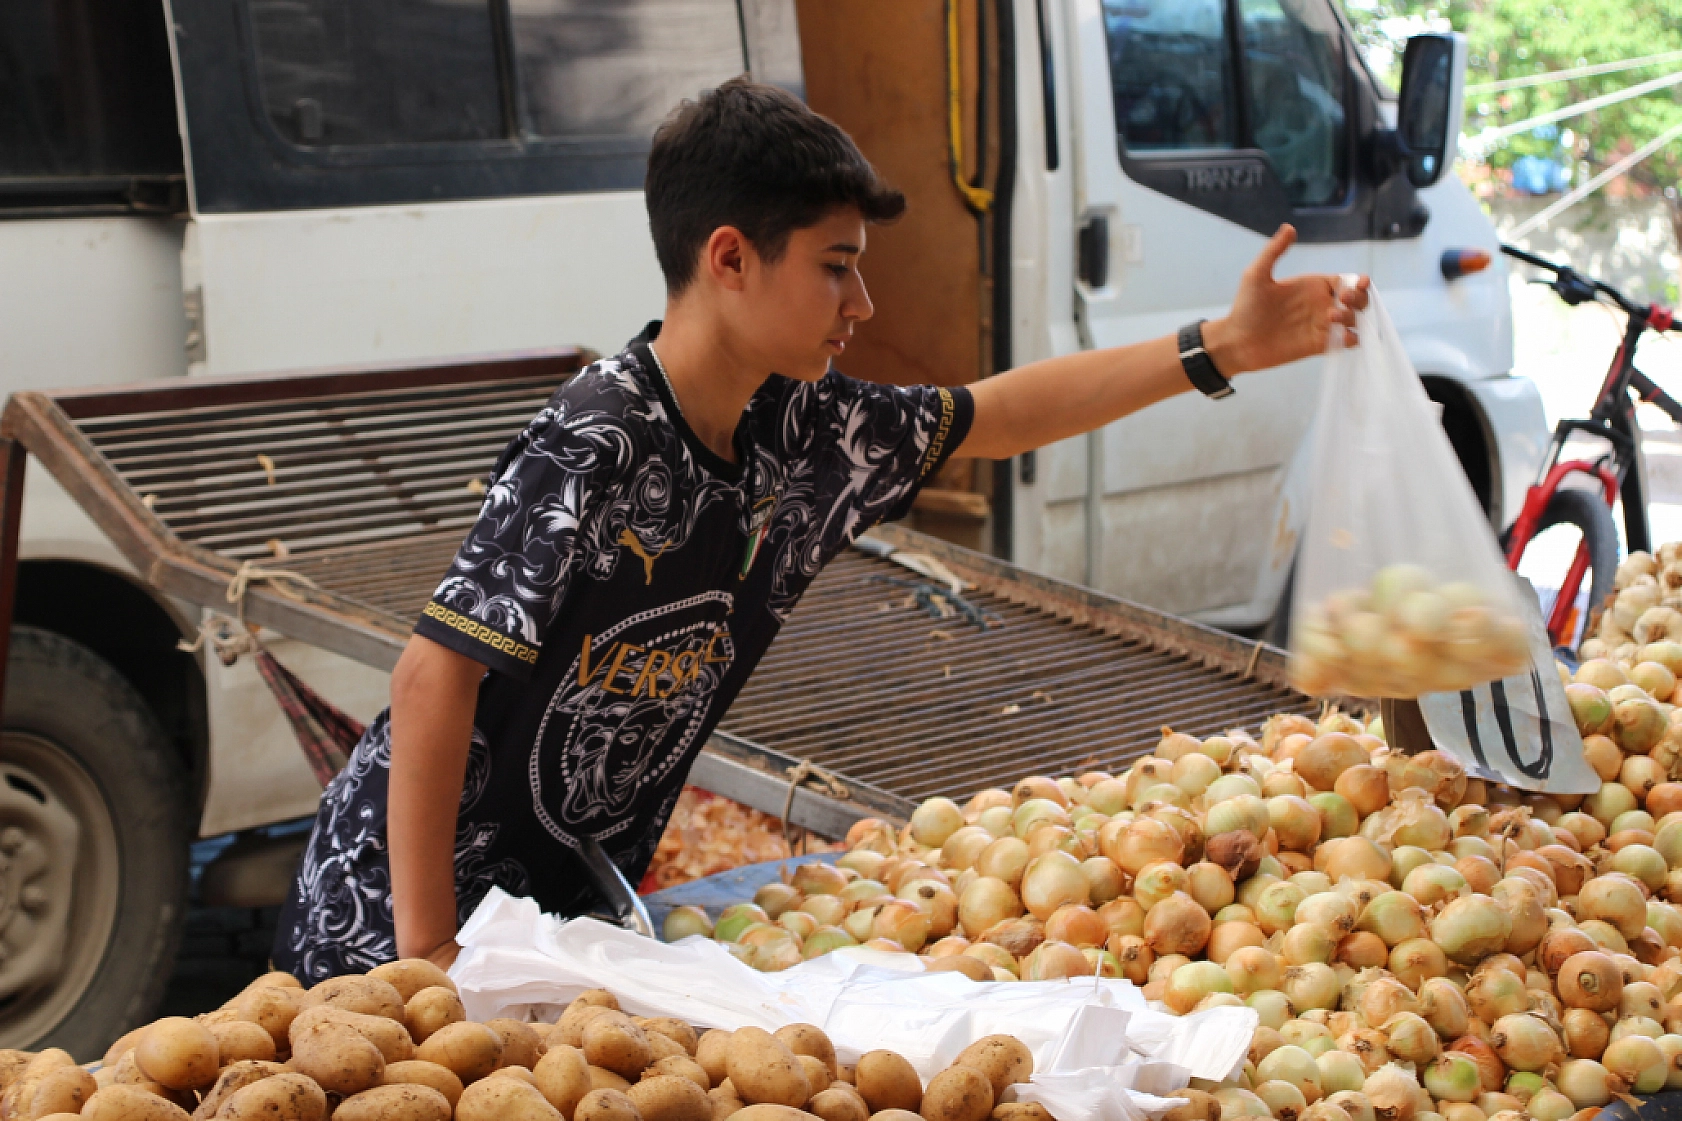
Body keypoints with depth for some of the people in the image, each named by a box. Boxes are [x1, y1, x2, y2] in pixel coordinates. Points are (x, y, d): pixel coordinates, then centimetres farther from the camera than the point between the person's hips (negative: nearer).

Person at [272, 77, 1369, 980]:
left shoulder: (804, 430, -3)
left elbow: (996, 418, 9)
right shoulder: (596, 447, -26)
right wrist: (427, 956, -26)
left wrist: (1223, 349, 6)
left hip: (573, 909, 7)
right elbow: (438, 674, -27)